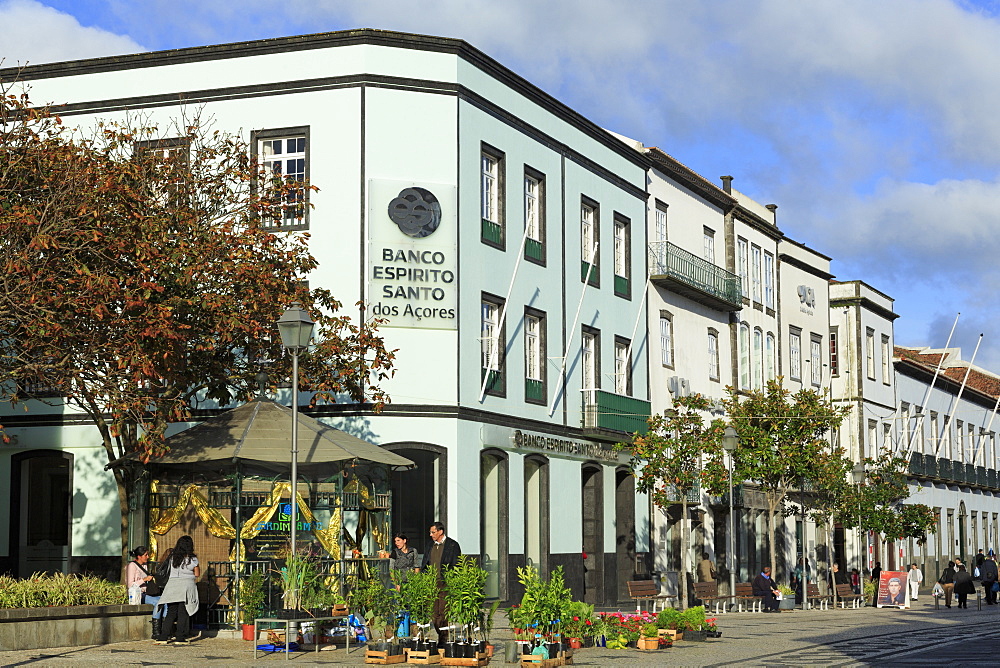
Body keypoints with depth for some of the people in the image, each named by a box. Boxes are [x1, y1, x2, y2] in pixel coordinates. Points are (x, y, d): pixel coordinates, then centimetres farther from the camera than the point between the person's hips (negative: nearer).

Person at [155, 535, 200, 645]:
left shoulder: (172, 557, 3)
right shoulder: (192, 559, -4)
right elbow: (197, 574, 3)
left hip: (172, 585, 3)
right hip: (186, 585, -3)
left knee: (171, 613, 7)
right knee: (183, 613, 2)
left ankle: (163, 637, 1)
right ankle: (180, 637, 0)